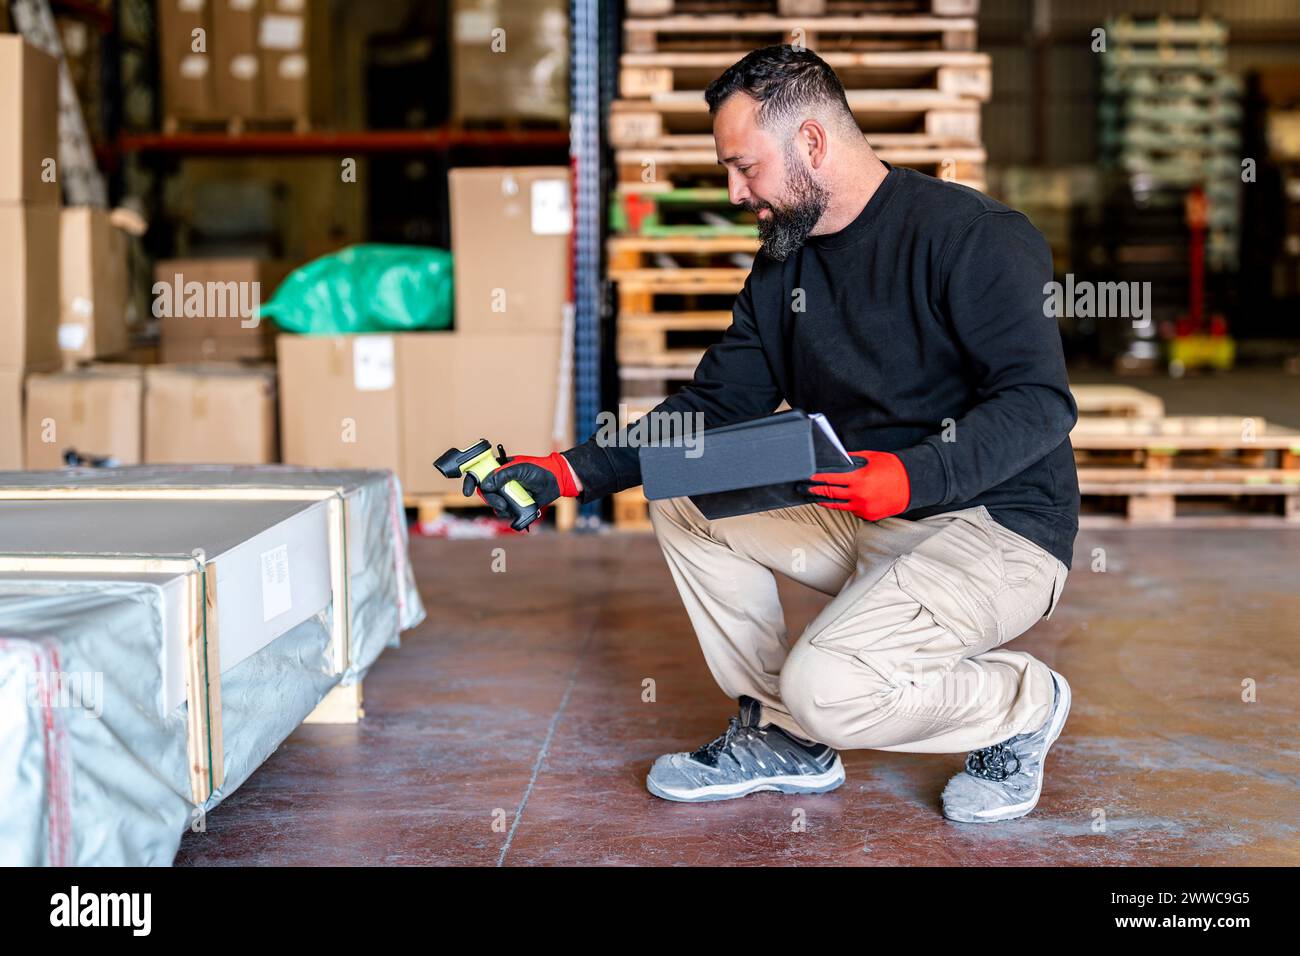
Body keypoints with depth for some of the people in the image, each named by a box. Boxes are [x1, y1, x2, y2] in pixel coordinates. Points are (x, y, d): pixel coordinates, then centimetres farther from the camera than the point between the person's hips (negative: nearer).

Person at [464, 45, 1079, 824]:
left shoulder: (966, 233, -15)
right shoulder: (783, 266, 9)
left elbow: (1040, 402, -22)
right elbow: (715, 404, 10)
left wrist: (913, 475, -38)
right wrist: (569, 473, 0)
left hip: (999, 527, -8)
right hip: (862, 522, 8)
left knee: (827, 687, -27)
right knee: (681, 498, -2)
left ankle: (1023, 701, 2)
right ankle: (779, 735, 5)